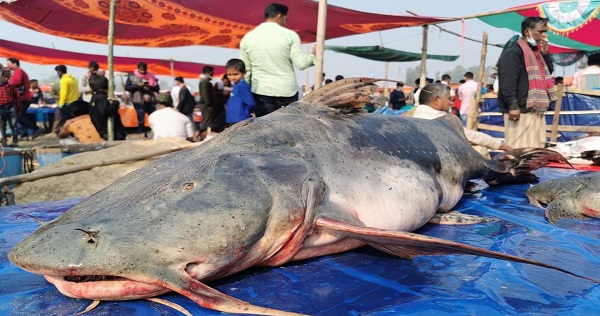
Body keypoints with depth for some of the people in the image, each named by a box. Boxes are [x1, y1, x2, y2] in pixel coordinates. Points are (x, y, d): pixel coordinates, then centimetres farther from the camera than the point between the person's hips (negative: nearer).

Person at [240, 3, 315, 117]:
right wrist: (313, 55, 13)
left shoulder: (247, 37, 5)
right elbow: (301, 64, -7)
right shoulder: (290, 35, -3)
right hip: (287, 91, -2)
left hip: (261, 92, 2)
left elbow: (245, 70, 5)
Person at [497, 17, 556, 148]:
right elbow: (507, 82, -19)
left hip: (537, 110, 10)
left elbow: (548, 73, 28)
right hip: (521, 111, -10)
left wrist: (546, 55, 12)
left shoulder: (536, 52, 21)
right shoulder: (513, 53, -9)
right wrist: (513, 106, -25)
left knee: (537, 147, 12)